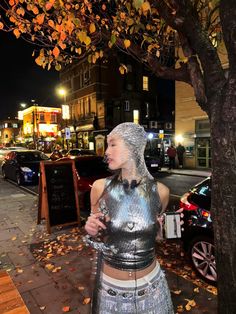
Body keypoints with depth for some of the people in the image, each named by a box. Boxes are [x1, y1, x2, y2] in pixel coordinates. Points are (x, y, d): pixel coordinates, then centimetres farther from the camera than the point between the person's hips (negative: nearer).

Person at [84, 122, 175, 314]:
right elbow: (97, 236, 1)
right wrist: (92, 231, -19)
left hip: (150, 285, 1)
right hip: (110, 285, 0)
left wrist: (160, 228, -14)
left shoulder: (160, 191, -13)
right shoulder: (100, 187, -14)